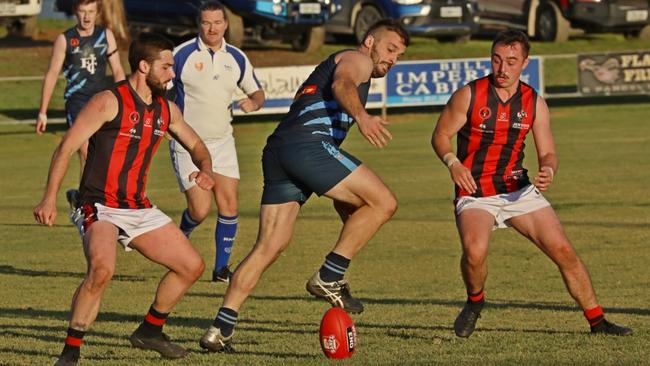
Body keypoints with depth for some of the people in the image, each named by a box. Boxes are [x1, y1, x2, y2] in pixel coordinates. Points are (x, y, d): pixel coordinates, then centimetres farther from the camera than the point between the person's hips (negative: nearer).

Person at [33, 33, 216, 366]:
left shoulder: (166, 110, 10)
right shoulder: (109, 102, -12)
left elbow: (196, 145, 24)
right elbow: (66, 148, -14)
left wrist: (205, 171, 0)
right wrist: (50, 199, -24)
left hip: (139, 210, 8)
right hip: (100, 209, -8)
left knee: (192, 267, 7)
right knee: (102, 269, -33)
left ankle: (149, 332, 27)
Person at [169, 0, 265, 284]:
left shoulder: (236, 58, 3)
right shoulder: (182, 55, -10)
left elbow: (257, 92, 14)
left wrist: (253, 103, -9)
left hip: (222, 142, 4)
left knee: (229, 205, -6)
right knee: (200, 209, -11)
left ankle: (221, 268, 7)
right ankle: (181, 236, 23)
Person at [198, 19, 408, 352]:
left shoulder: (330, 64, 40)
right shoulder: (357, 59, 11)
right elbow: (342, 84, -15)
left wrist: (343, 198, 44)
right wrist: (361, 116, -36)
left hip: (276, 150, 9)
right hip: (308, 143, -9)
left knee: (270, 246, 6)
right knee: (383, 202, -8)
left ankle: (221, 329, -1)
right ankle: (329, 277, -8)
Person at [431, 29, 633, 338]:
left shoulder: (534, 103, 2)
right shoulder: (469, 95, -8)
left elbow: (547, 153, 5)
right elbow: (440, 136, -2)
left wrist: (548, 171, -19)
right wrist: (453, 163, -23)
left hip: (519, 190, 3)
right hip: (475, 193, -3)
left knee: (563, 250, -6)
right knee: (474, 253, -30)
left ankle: (597, 321, 9)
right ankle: (474, 302, 4)